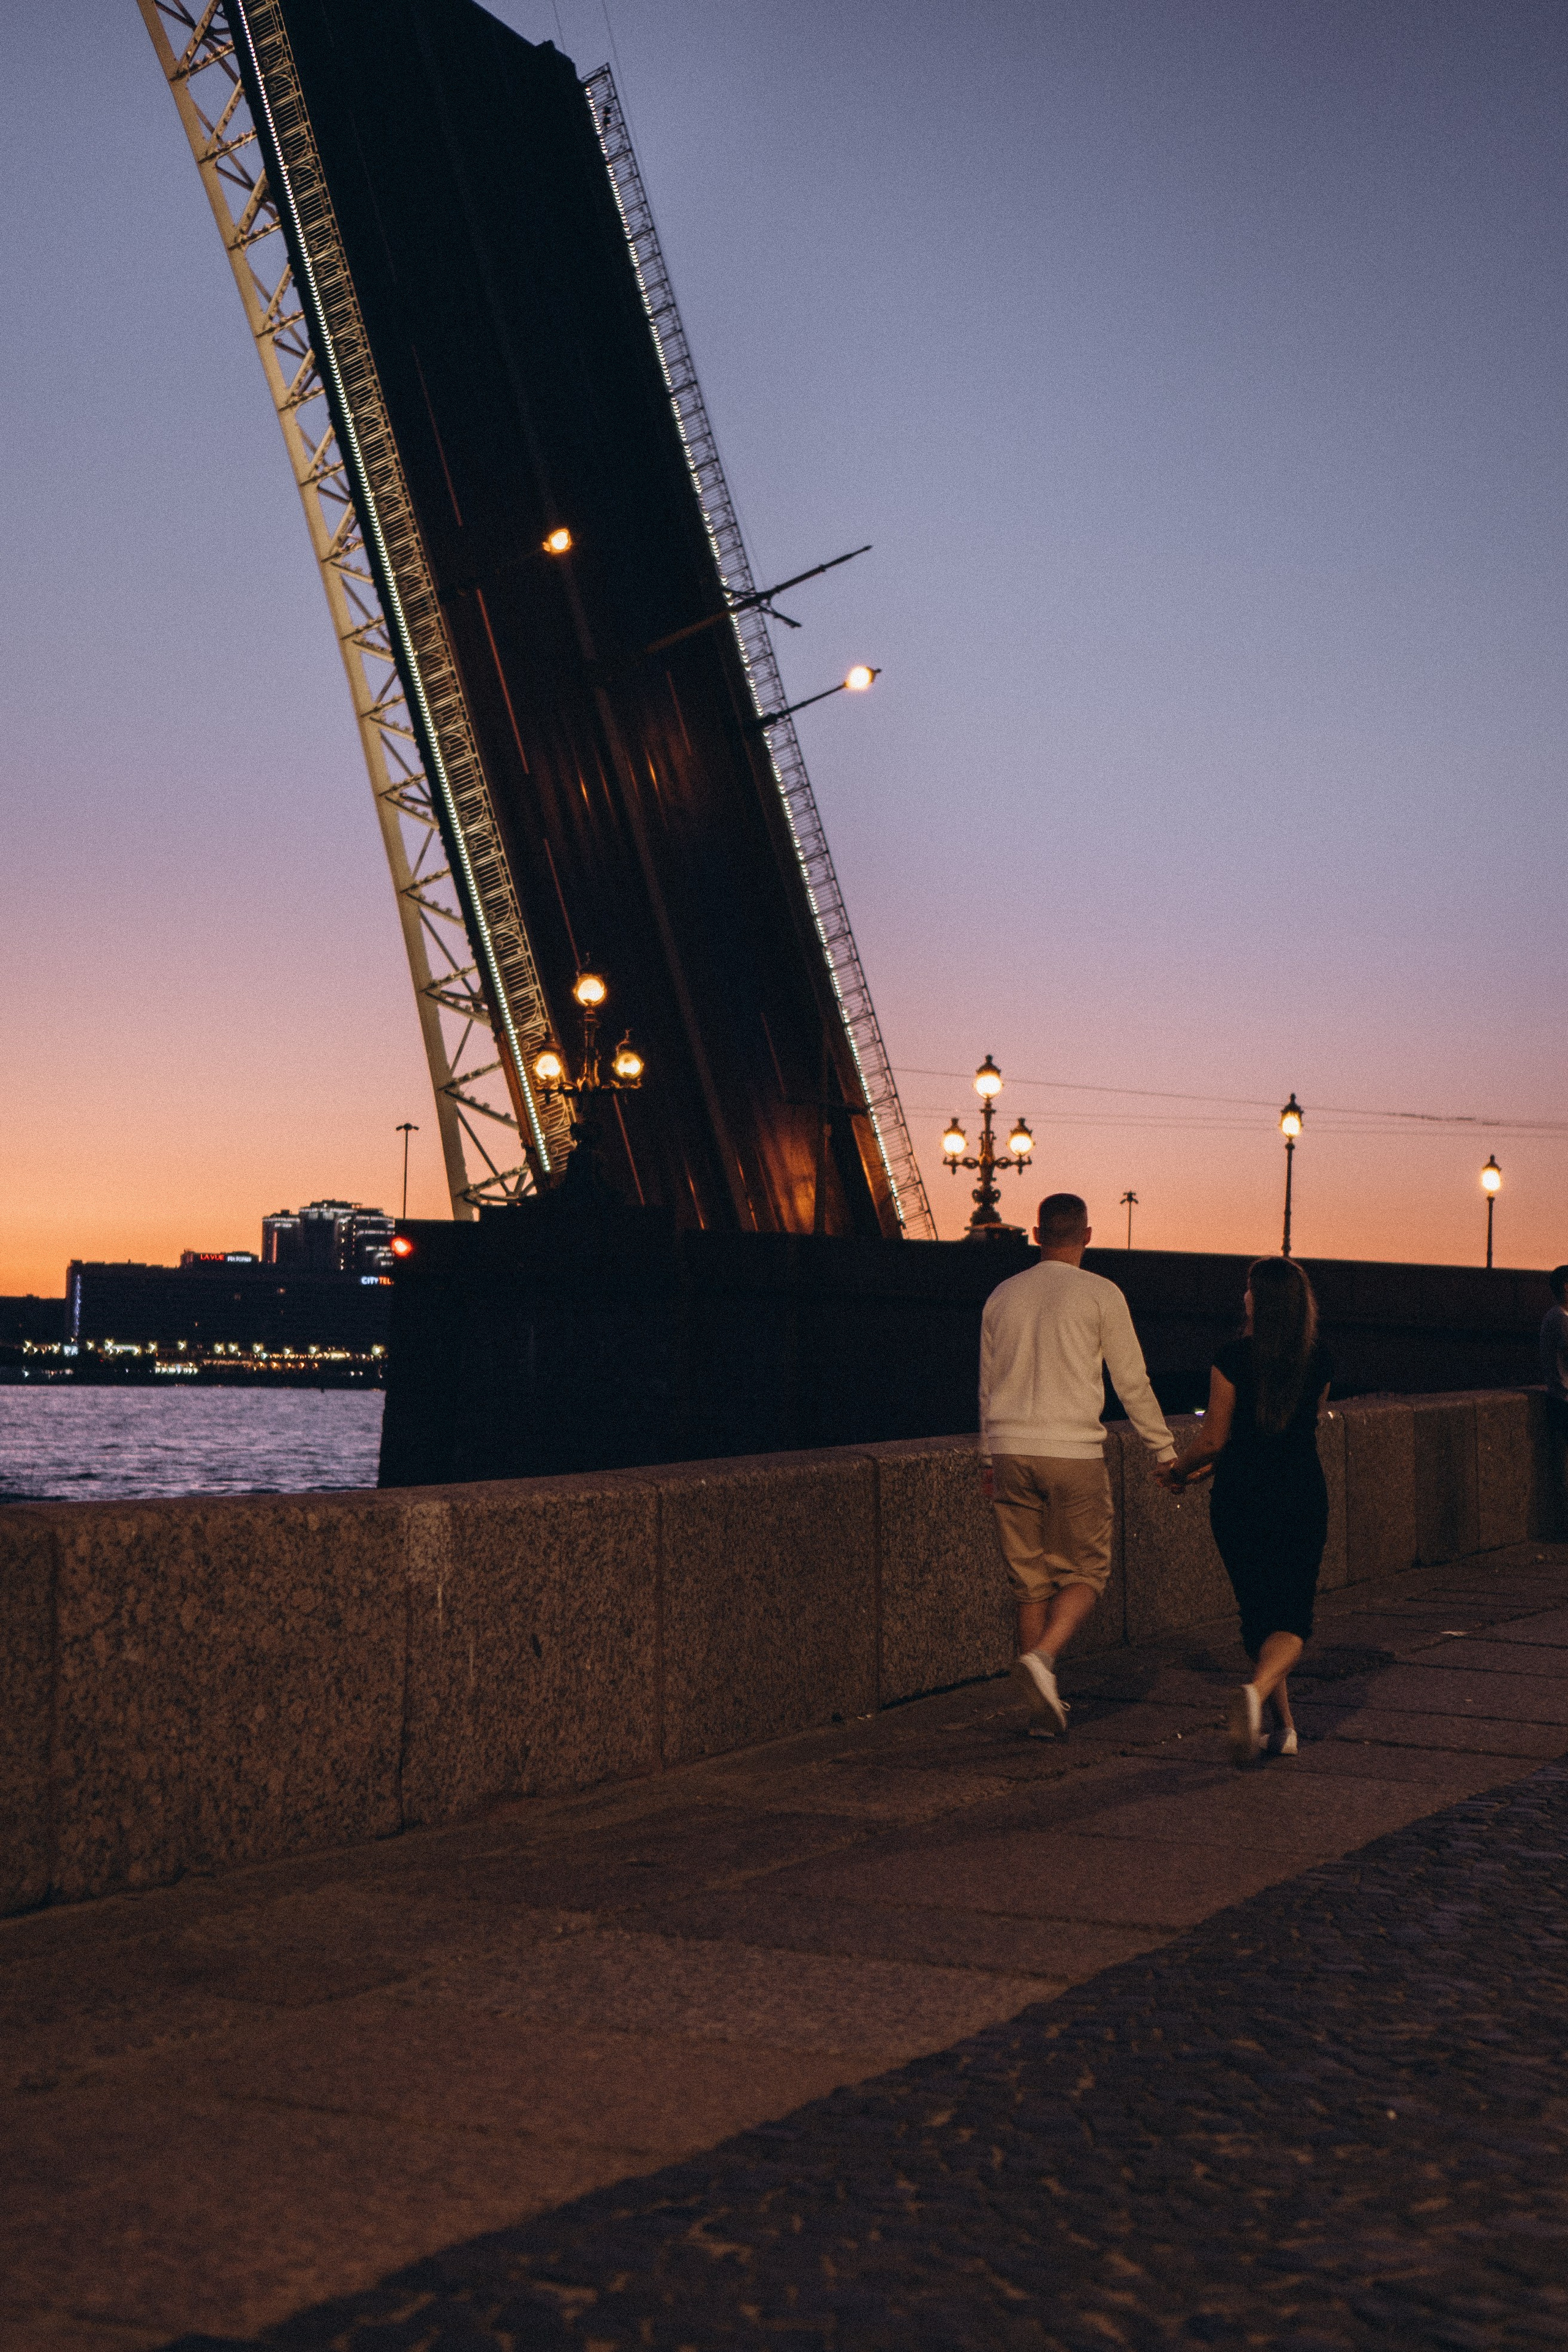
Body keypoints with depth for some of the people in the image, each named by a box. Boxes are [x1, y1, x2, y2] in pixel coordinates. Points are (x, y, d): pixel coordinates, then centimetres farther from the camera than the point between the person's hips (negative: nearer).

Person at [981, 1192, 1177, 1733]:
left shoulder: (1002, 1297, 11)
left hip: (1011, 1450, 4)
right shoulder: (1101, 1295, -3)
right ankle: (1041, 1658, -18)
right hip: (1073, 1450, -4)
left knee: (1031, 1581, 9)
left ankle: (1047, 1708, 11)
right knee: (1084, 1573, 6)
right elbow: (1132, 1382, -1)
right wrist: (1164, 1449, 9)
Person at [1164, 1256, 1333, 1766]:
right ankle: (1257, 1691, -27)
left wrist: (1180, 1471, 14)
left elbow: (1215, 1439, -8)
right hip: (1303, 1495, 1)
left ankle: (1284, 1725, 20)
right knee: (1292, 1618, 2)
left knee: (1257, 1612, 15)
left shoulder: (1233, 1357, -11)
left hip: (1241, 1497, -1)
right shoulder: (1319, 1362, 1)